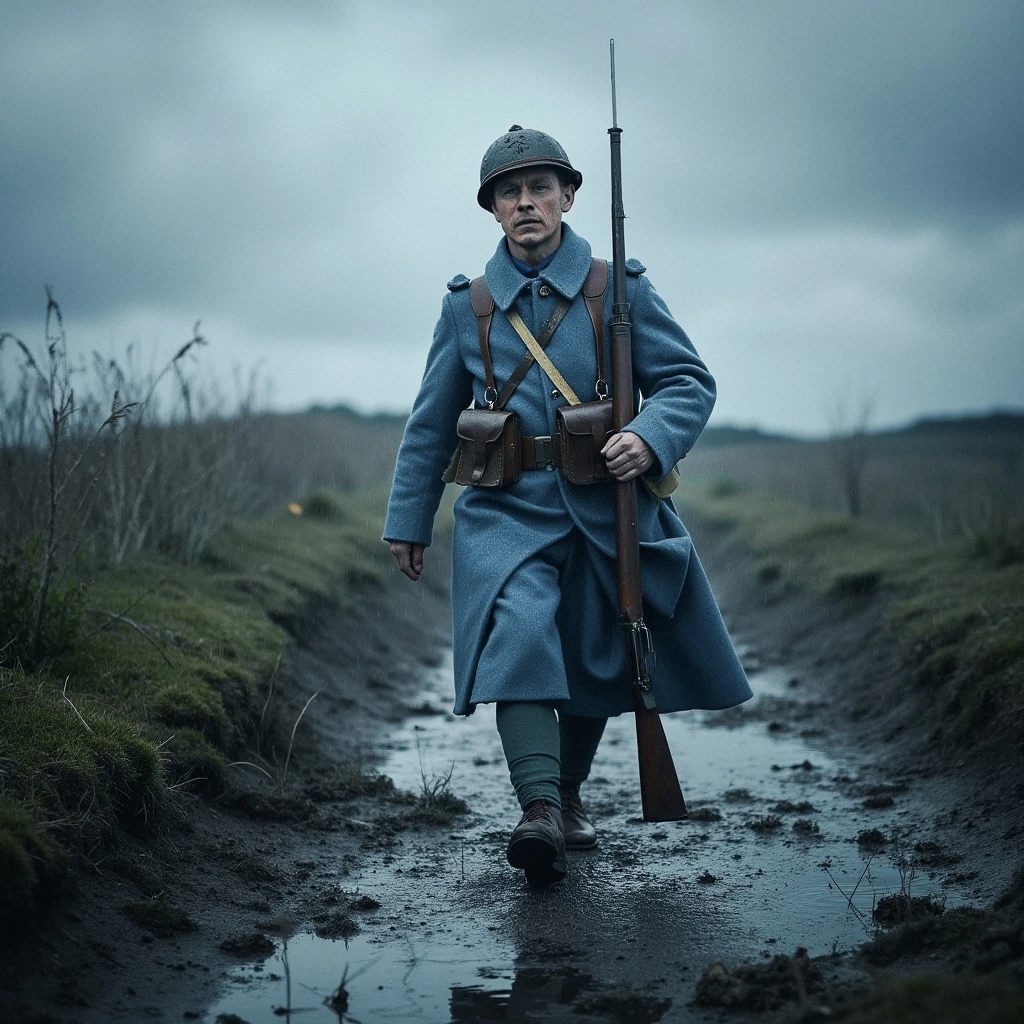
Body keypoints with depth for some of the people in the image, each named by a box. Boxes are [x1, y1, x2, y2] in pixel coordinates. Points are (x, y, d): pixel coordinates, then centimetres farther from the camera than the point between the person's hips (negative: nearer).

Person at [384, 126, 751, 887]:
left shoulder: (620, 291, 1)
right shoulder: (468, 306, 6)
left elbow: (690, 380, 1)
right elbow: (431, 423, 13)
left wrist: (651, 437, -20)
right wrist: (409, 520, 14)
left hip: (605, 507, 1)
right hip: (508, 509, -1)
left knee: (596, 663, 12)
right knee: (519, 635, -26)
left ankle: (569, 790, 36)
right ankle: (539, 810, -32)